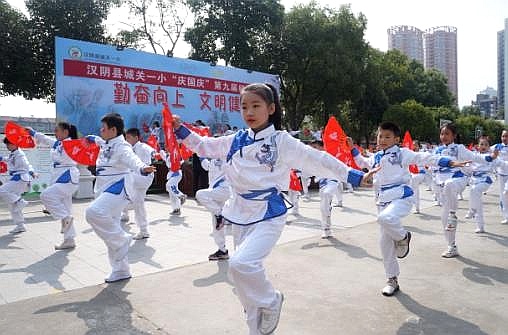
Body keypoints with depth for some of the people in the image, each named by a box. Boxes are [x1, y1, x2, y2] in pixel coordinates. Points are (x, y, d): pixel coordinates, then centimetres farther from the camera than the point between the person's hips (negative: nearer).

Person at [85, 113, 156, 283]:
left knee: (94, 212, -33)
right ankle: (121, 270, 21)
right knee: (111, 233, 10)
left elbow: (132, 159, -36)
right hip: (105, 191, 9)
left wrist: (143, 168, -56)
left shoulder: (121, 146, -14)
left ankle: (122, 239, -13)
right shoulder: (107, 144, 12)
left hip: (118, 189, -9)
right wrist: (92, 138, 58)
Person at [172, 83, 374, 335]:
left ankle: (271, 301, 5)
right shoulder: (235, 141, 4)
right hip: (241, 216, 6)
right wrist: (180, 129, 7)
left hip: (269, 216, -5)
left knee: (242, 263, -26)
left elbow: (320, 161, -7)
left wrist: (356, 177, -7)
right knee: (246, 271, 14)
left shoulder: (282, 141, -8)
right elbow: (203, 146, 18)